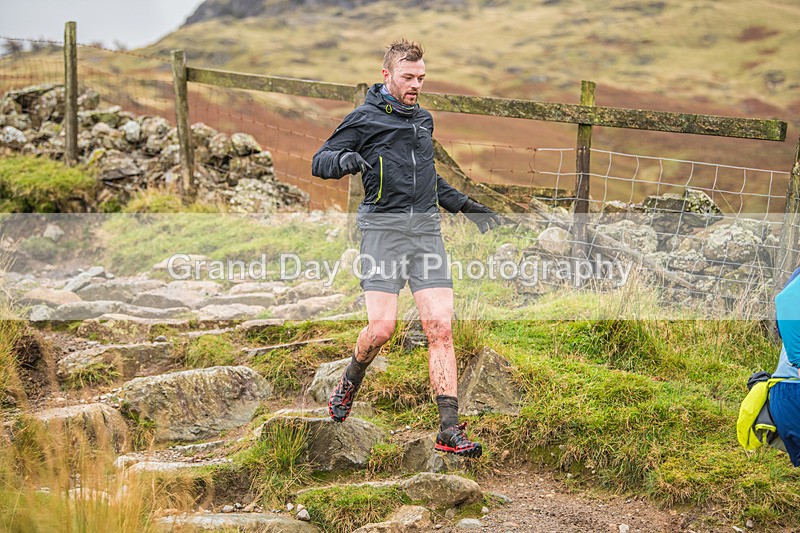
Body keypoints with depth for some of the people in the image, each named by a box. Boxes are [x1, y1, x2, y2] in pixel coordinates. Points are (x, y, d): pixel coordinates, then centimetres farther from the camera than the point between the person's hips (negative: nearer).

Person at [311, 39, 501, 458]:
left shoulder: (424, 119, 22)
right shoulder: (364, 119, 2)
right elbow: (319, 162, 1)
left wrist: (464, 205, 33)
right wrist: (344, 160, -21)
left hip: (426, 230, 5)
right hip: (383, 227, -5)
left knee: (440, 327, -6)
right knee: (381, 327, -14)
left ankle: (449, 429, -5)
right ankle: (351, 380, 20)